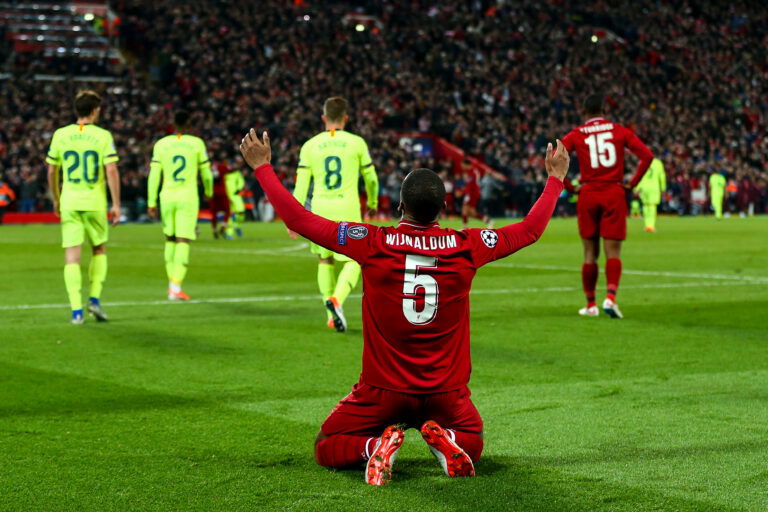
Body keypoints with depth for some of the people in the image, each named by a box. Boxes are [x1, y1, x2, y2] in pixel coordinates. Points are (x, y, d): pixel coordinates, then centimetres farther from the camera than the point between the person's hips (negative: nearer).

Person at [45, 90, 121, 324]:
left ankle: (76, 310, -4)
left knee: (72, 254, 1)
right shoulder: (103, 136, -5)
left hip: (69, 203, 1)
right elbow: (111, 170, -11)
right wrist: (116, 205, -6)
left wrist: (56, 199, 21)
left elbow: (52, 171, 7)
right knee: (99, 250, 19)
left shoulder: (60, 135, 2)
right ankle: (94, 298, 8)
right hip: (95, 203, -1)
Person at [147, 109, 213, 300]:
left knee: (170, 239, 18)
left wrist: (151, 203, 5)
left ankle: (172, 283, 23)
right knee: (183, 241, -5)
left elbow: (154, 176, 0)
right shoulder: (197, 143, -1)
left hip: (167, 196, 3)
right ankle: (176, 288, -12)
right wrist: (208, 191, 26)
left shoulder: (161, 145, 2)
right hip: (188, 197, -2)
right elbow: (206, 173, 7)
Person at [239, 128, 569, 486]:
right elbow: (531, 229, 8)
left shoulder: (373, 244, -14)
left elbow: (299, 219, -7)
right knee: (471, 445, 30)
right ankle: (444, 439, -5)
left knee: (327, 450, 19)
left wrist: (262, 166, 4)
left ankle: (376, 445, -12)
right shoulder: (466, 247, -8)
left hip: (384, 390, -1)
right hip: (447, 391, 2)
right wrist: (555, 177, 23)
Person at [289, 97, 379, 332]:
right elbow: (371, 178, 10)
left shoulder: (310, 145, 4)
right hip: (348, 209, -2)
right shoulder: (356, 143, 1)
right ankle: (336, 299, -24)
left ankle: (332, 317, 16)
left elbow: (301, 184, 0)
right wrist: (373, 203, 28)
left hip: (319, 209, 2)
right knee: (353, 261, 3)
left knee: (324, 261, 16)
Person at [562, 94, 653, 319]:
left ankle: (590, 305, 14)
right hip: (614, 195, -1)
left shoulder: (576, 135, 3)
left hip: (588, 195, 1)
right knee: (613, 252, -1)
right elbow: (647, 155, -2)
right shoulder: (619, 131, 5)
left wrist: (570, 188, 1)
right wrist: (632, 183, 3)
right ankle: (611, 296, -22)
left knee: (590, 253, 9)